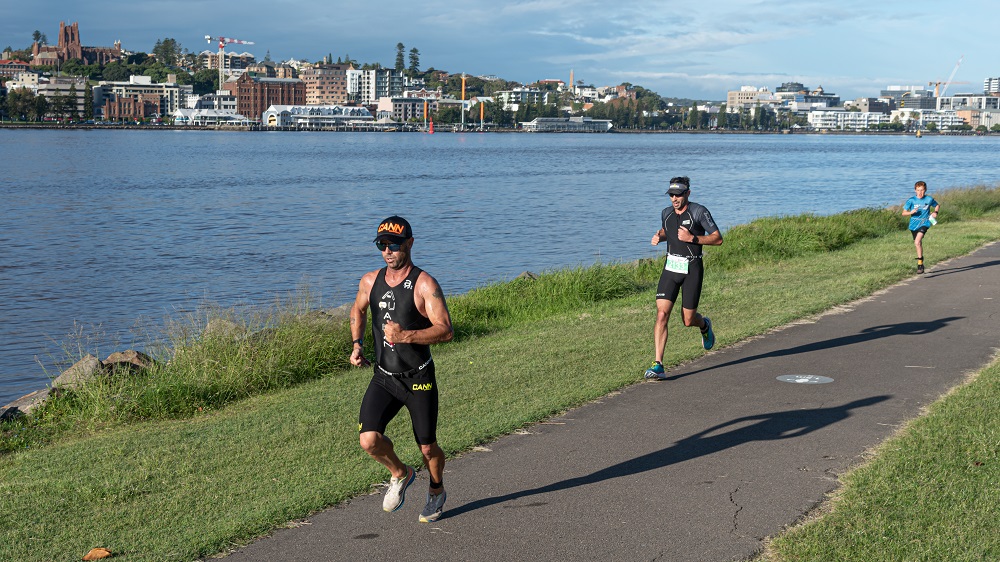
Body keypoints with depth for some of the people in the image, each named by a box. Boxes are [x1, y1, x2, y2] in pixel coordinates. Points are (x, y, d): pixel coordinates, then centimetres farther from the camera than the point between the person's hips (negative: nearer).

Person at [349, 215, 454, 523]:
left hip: (419, 379, -3)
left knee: (427, 449, 8)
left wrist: (405, 336, -36)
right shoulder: (370, 281, 2)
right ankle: (400, 475, 17)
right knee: (369, 440, -15)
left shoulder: (424, 284, -14)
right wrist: (357, 344, 9)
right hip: (384, 378, 4)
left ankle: (436, 491, 40)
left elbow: (445, 330, -23)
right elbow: (358, 310, 24)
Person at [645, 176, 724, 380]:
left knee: (688, 321, 4)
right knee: (662, 314, -13)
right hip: (670, 268, 4)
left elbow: (718, 238, -8)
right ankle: (658, 365, -16)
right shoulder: (666, 213, 7)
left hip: (692, 270, -3)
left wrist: (692, 238, -20)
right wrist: (659, 237, 5)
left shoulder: (699, 212, -9)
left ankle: (704, 325, 44)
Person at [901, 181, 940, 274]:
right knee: (918, 244, 15)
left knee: (917, 242, -24)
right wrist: (911, 212, -22)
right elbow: (904, 213, -3)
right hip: (914, 225, 3)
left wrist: (936, 212, -2)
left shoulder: (929, 199, -3)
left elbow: (937, 206, 17)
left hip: (924, 223, -3)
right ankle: (921, 264, 34)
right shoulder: (911, 200, -5)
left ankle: (920, 263, -18)